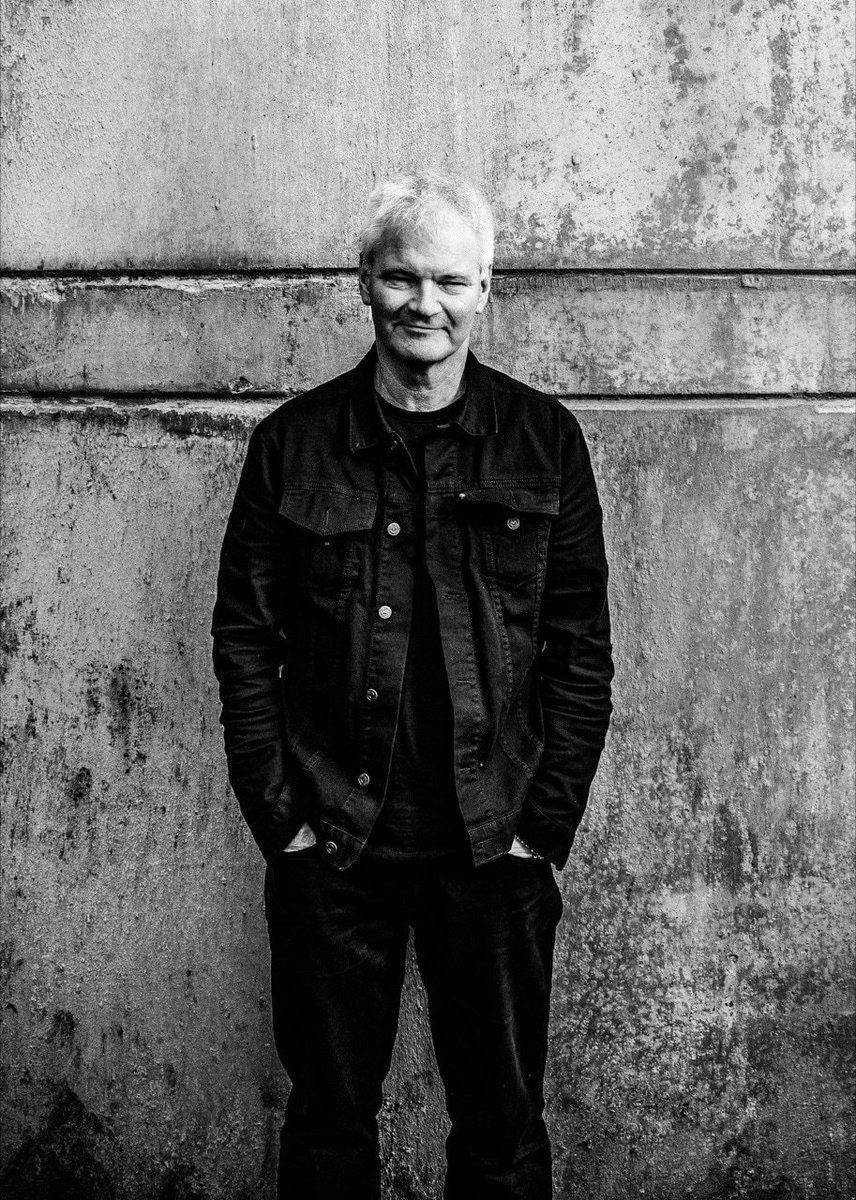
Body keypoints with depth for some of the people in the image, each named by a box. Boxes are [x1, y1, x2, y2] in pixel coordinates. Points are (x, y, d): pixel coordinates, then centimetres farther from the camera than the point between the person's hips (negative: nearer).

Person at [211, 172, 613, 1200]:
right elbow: (243, 637, 3)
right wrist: (281, 817, -4)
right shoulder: (293, 442, 1)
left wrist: (541, 827, -5)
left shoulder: (544, 441, 1)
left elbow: (582, 646, 1)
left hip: (494, 848, 0)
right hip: (329, 848, 0)